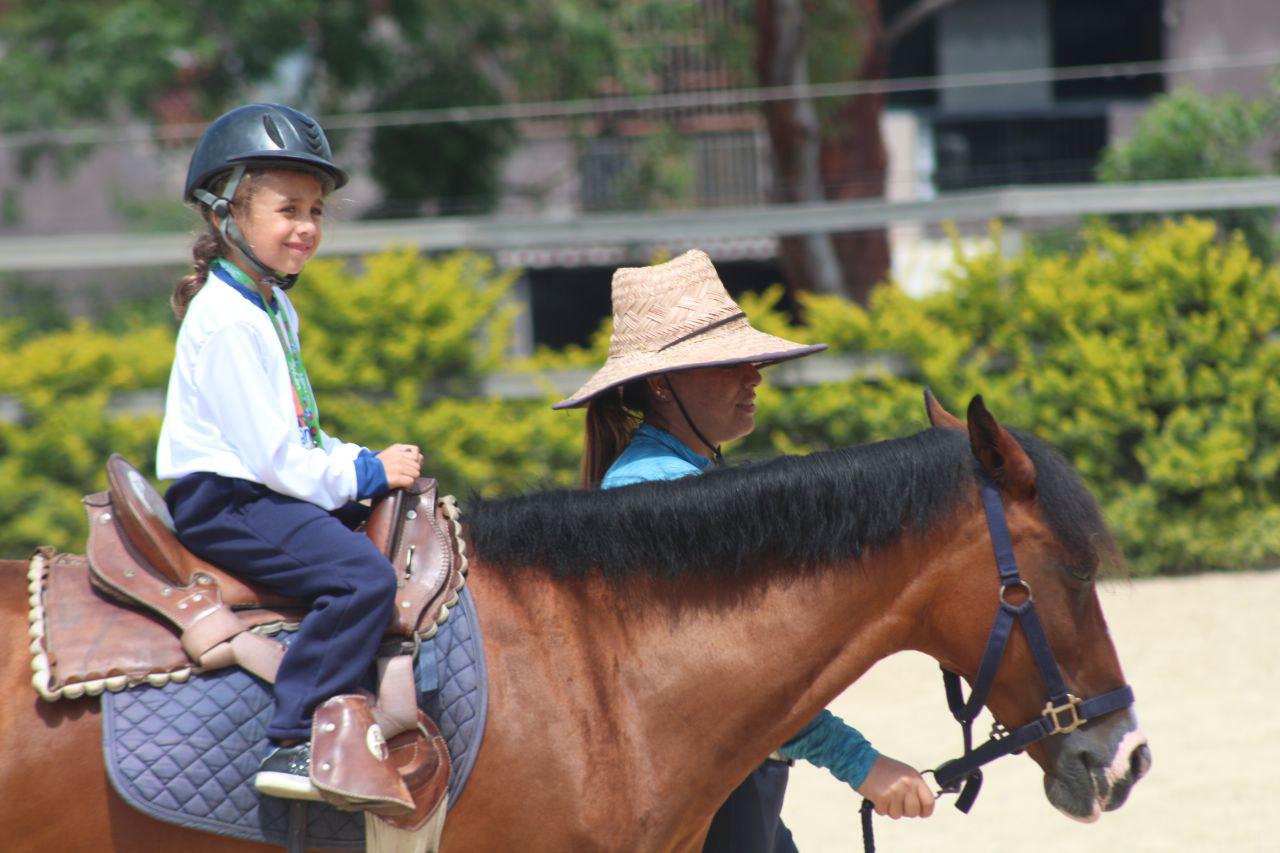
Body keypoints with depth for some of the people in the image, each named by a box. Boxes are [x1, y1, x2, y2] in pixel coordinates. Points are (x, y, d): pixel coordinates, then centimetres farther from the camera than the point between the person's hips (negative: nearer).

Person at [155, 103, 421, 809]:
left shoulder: (272, 307, 17)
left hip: (266, 491, 11)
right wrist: (366, 474, -12)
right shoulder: (226, 321, -17)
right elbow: (273, 456, -20)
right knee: (361, 575, -29)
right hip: (222, 504, -11)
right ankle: (296, 744, -35)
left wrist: (364, 462, 5)